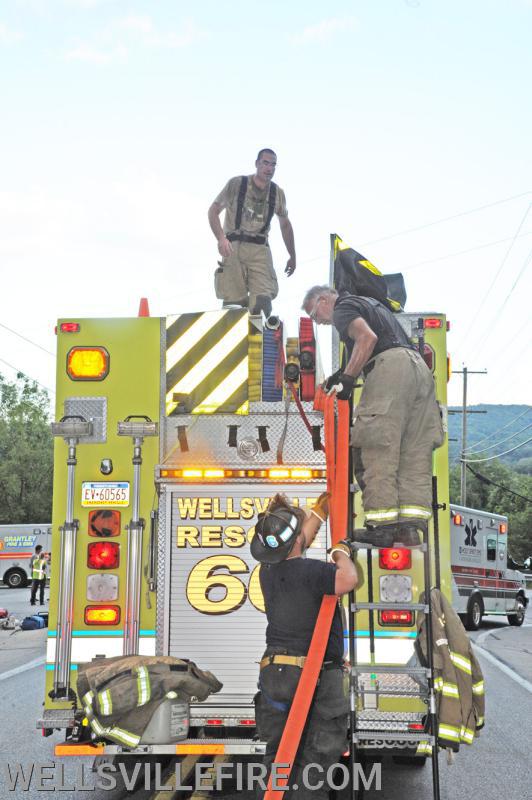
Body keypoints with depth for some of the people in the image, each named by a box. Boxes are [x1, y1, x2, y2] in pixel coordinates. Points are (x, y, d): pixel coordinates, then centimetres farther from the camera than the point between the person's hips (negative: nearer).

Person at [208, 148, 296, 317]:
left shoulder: (278, 193, 11)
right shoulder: (237, 184, 1)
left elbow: (285, 224, 25)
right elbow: (213, 211, 3)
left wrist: (292, 256, 26)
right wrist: (221, 238, -13)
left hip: (260, 250, 2)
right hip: (234, 247, -2)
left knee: (263, 300, -15)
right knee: (233, 303, -8)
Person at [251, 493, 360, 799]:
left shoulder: (268, 570, 4)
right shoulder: (310, 570, -19)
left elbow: (298, 541, 21)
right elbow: (348, 580, -35)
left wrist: (323, 504, 30)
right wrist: (341, 552, -14)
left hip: (275, 674, 7)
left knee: (278, 755, 15)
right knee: (318, 756, 2)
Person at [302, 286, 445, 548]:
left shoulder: (343, 308, 5)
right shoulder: (370, 303, 33)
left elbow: (367, 338, -13)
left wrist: (347, 378, -10)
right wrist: (343, 374, 36)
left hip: (390, 365, -9)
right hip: (419, 367, 9)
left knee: (379, 452, -9)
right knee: (416, 455, 3)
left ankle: (382, 527, -14)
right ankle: (411, 528, -1)